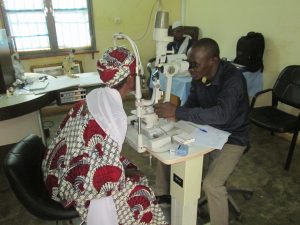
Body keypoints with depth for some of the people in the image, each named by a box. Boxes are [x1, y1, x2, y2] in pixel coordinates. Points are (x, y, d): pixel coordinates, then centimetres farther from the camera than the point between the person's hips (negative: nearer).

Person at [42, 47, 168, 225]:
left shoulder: (95, 95, -3)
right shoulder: (117, 117, -27)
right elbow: (108, 174, -25)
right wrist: (126, 173, -5)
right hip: (77, 184, -8)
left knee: (132, 174, 17)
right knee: (140, 195, 2)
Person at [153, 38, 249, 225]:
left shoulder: (232, 78, -29)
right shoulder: (199, 75, -7)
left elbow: (221, 114, -43)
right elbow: (191, 104, 4)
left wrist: (177, 112, -44)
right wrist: (170, 113, -16)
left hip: (231, 139, -7)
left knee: (212, 184, -27)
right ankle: (162, 199, 25)